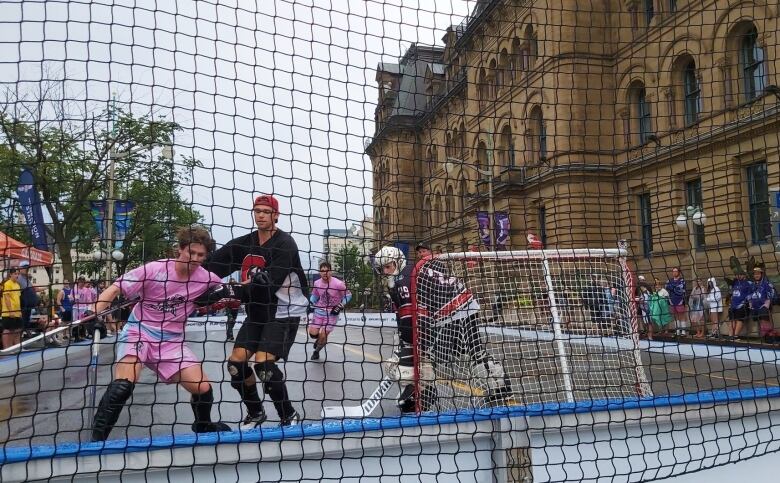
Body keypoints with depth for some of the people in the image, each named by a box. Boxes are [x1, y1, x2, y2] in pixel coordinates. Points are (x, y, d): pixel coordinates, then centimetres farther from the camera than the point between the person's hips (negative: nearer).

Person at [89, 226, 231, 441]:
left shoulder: (205, 278, -8)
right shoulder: (154, 269, -17)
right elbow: (115, 289, -16)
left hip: (172, 341, 3)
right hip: (138, 332, -3)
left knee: (203, 388, -3)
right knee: (122, 386, -28)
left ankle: (203, 426, 29)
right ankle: (96, 439, -9)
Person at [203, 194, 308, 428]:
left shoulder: (285, 244, -15)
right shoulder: (244, 244, 3)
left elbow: (269, 283, -26)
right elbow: (212, 265, -5)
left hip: (284, 313, -6)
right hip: (257, 312, 6)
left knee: (264, 363, -18)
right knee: (236, 362, -1)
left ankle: (289, 416, 1)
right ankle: (256, 412, 21)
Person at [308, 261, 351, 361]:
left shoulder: (338, 284, -18)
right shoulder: (317, 283, -4)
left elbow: (348, 295, -5)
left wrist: (341, 306, -14)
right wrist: (310, 303, -2)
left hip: (332, 312, -4)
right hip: (319, 310, 4)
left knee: (322, 335, -10)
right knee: (313, 333, -7)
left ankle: (317, 351, 21)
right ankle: (320, 339, 32)